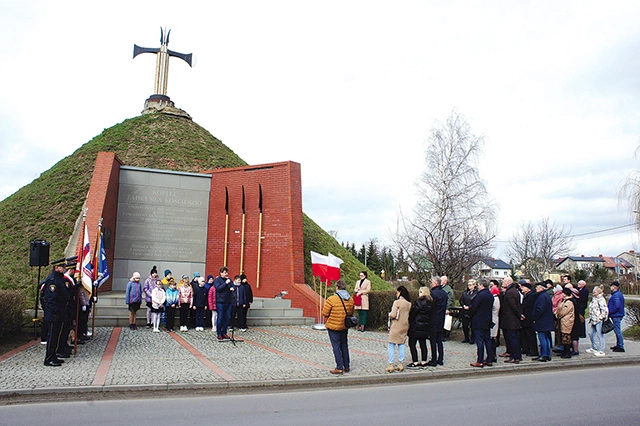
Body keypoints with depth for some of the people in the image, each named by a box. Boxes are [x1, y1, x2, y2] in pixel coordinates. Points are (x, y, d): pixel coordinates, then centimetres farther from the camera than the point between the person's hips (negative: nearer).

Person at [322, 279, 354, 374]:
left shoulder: (331, 299, -17)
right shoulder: (350, 299, 2)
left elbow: (325, 314, -12)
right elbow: (351, 313, 12)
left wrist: (326, 323, 5)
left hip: (333, 326, -6)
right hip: (345, 326, 6)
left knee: (336, 346, 2)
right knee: (344, 346, 17)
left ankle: (339, 368, 4)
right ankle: (347, 367, 24)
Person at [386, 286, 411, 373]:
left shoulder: (397, 302, -15)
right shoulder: (409, 303, 4)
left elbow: (393, 315, -18)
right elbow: (409, 315, 9)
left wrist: (389, 315, 1)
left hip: (396, 327, -6)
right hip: (404, 326, 6)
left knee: (391, 345, 1)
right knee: (401, 345, 14)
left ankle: (390, 365, -1)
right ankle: (401, 364, 16)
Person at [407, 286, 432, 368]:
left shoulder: (419, 303, -17)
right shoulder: (430, 303, 4)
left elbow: (412, 314, -12)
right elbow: (430, 315, 10)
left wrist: (409, 322, -1)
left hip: (416, 327, -8)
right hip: (425, 327, 8)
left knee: (412, 344, 1)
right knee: (423, 344, 13)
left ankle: (415, 362, 1)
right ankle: (424, 362, 17)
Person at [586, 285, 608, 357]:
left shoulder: (601, 299, -14)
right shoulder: (594, 298, 14)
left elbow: (605, 310, -21)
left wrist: (601, 317, -16)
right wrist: (591, 318, 18)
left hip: (599, 320, -10)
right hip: (593, 320, 10)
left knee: (599, 335, -2)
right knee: (591, 333, 16)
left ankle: (601, 351, 5)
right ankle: (593, 348, 30)